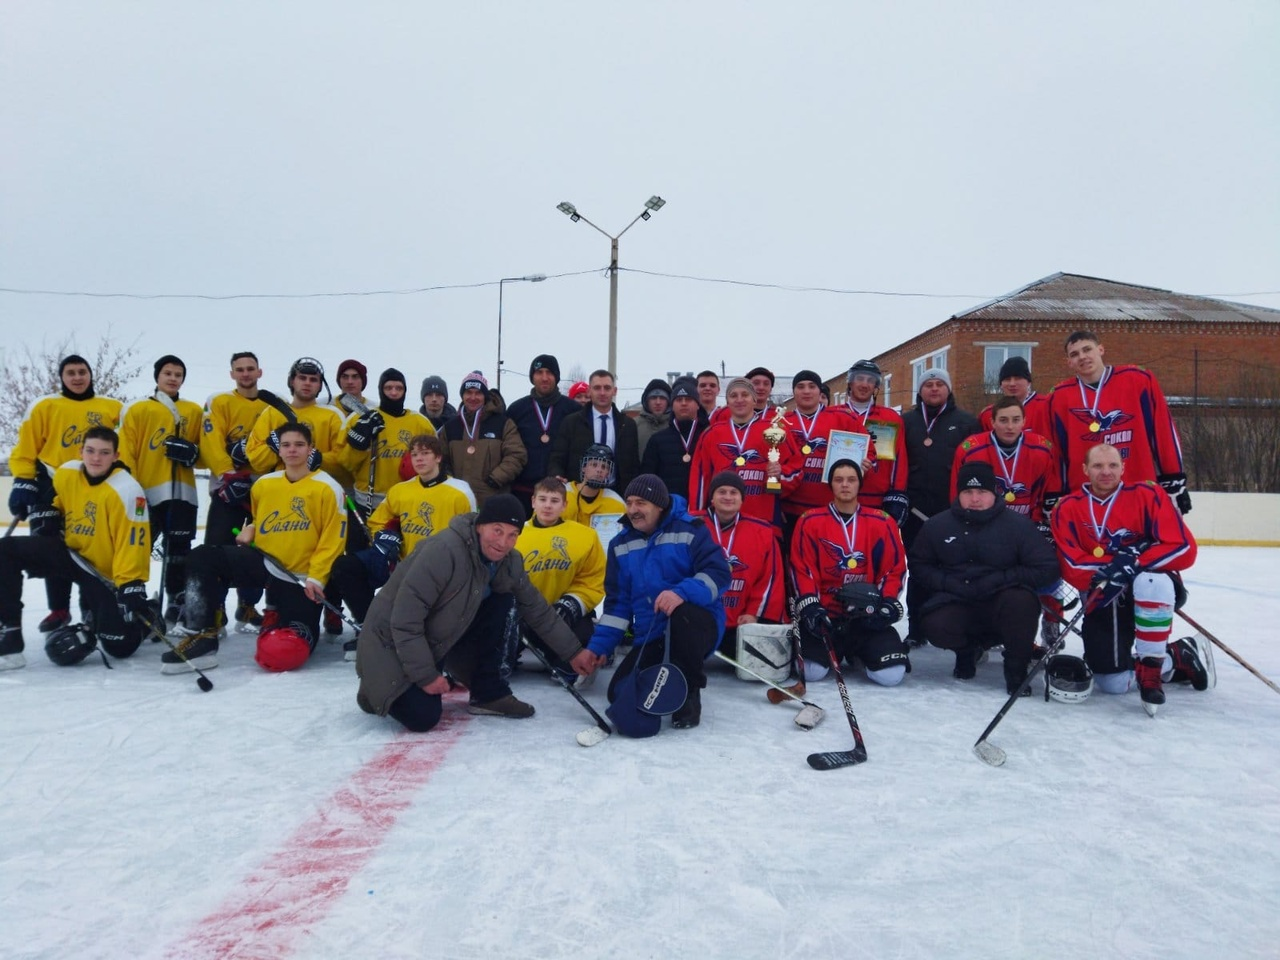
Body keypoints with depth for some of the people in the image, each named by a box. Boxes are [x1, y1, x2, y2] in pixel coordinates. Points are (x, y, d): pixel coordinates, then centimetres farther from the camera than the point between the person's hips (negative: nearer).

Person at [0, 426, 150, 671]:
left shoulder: (126, 491, -24)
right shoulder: (65, 473, -5)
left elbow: (132, 544, -26)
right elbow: (51, 498, 21)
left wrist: (132, 587, -31)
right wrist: (44, 514, 0)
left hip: (106, 572, -6)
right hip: (71, 553, 6)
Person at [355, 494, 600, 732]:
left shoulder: (509, 562, -8)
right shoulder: (444, 550, -32)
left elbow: (537, 610, 6)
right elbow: (405, 618, -30)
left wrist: (573, 652, 7)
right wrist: (425, 675, -26)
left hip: (442, 636, 7)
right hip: (392, 640, -7)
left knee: (501, 600, -8)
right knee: (423, 717, -20)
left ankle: (489, 693, 2)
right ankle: (377, 689, 12)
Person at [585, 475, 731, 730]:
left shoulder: (690, 530, -8)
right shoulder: (621, 545, 8)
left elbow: (718, 573, -19)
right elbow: (618, 602, 10)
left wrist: (682, 592, -37)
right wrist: (598, 647, 0)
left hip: (699, 626, -4)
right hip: (650, 638, 4)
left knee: (684, 613, -39)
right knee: (620, 694, -14)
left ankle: (689, 693, -15)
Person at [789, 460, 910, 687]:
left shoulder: (882, 523, 5)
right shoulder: (810, 522, 2)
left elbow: (895, 568, 6)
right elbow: (801, 569, -1)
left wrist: (888, 604, -9)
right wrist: (810, 606, -13)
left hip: (868, 614, 1)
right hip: (823, 612, -1)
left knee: (891, 675, -15)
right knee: (811, 672, -21)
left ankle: (858, 650, 20)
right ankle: (834, 649, 18)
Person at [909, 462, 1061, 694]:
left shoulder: (1018, 525, -5)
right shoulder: (936, 525, 2)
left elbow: (1047, 569, -8)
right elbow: (919, 566, 9)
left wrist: (1000, 579, -19)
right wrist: (948, 583, -11)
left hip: (1002, 605, -2)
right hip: (957, 604, 2)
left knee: (1021, 601, -36)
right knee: (935, 625, -30)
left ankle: (1016, 669, -7)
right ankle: (968, 648, 11)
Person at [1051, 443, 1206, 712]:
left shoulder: (1148, 495, -9)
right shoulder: (1067, 508, -4)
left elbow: (1184, 549, -15)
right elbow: (1073, 569, -10)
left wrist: (1134, 563, -28)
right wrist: (1109, 568, -26)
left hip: (1151, 586, -2)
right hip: (1103, 597, 2)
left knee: (1150, 582, -40)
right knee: (1112, 684, -7)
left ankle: (1150, 667, -21)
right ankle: (1175, 659, 22)